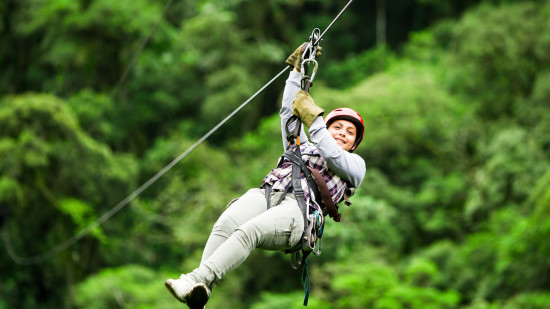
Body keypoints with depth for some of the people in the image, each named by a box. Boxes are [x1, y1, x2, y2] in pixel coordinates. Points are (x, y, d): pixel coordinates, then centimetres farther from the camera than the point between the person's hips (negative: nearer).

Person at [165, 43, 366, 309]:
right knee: (224, 225, -32)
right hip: (266, 194, 4)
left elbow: (334, 158, 5)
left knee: (249, 231, -37)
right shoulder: (303, 146, 39)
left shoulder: (355, 165, 26)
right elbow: (289, 112, 37)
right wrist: (298, 70, 34)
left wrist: (314, 119, 1)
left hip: (297, 209, -4)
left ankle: (197, 280, -52)